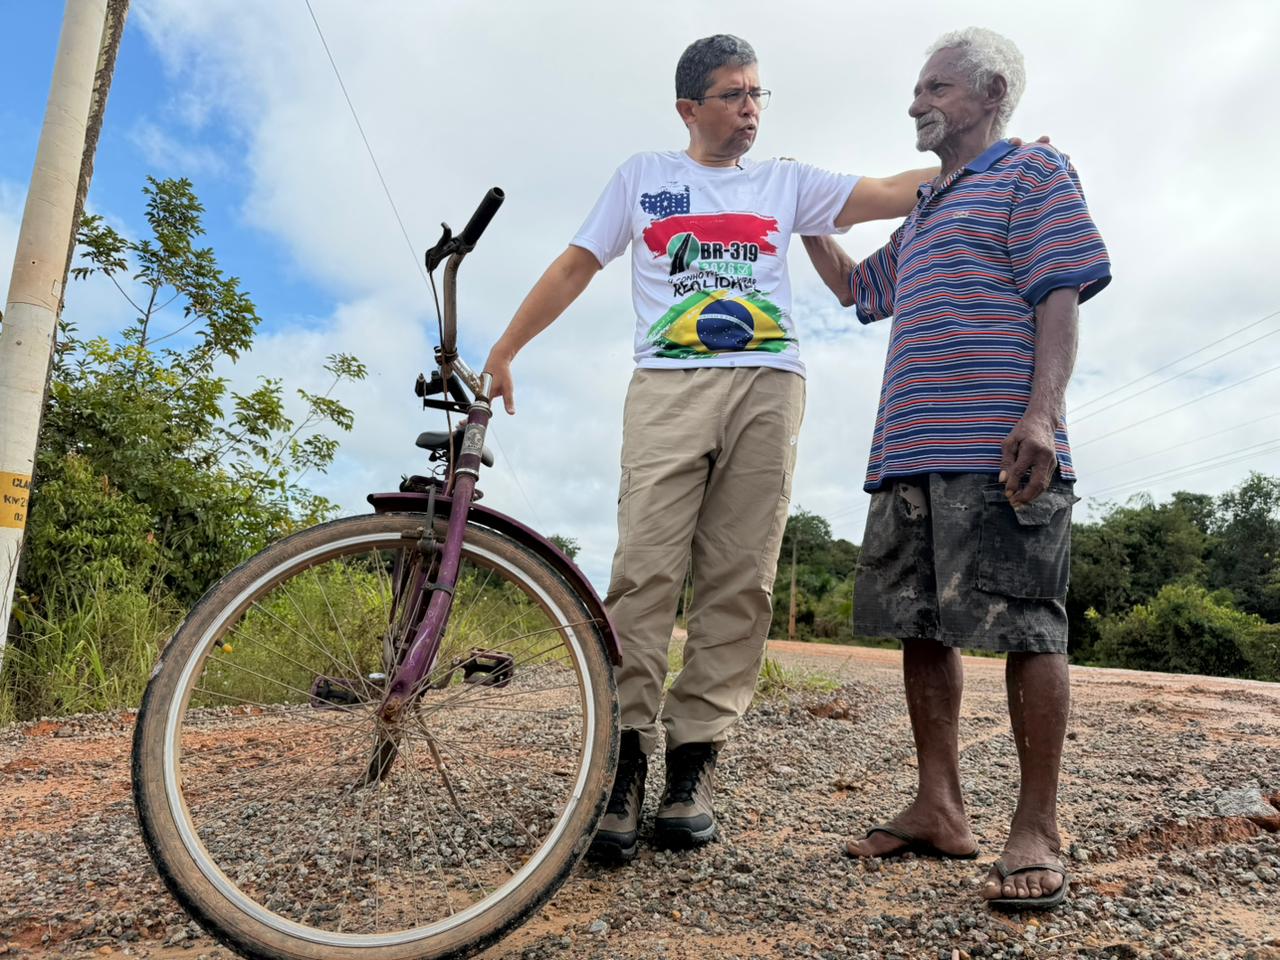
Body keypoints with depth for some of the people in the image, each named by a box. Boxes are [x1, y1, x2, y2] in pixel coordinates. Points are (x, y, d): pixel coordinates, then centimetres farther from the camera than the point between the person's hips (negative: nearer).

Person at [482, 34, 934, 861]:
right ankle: (625, 755, -7)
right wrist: (503, 351, 12)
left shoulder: (788, 182, 23)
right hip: (668, 387, -1)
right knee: (646, 571, -12)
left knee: (739, 582, -5)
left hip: (767, 388, 2)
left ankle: (695, 761, 1)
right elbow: (575, 268, 17)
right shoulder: (643, 176, 21)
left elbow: (896, 194, 14)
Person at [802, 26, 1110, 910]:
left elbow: (1060, 299, -4)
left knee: (1026, 628, -5)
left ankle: (1037, 831, 5)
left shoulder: (1033, 171, 8)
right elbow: (859, 287, 41)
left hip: (1000, 450, -7)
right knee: (923, 627, 6)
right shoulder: (922, 213, 29)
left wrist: (1042, 412, -18)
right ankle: (940, 810, 16)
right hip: (911, 453, 8)